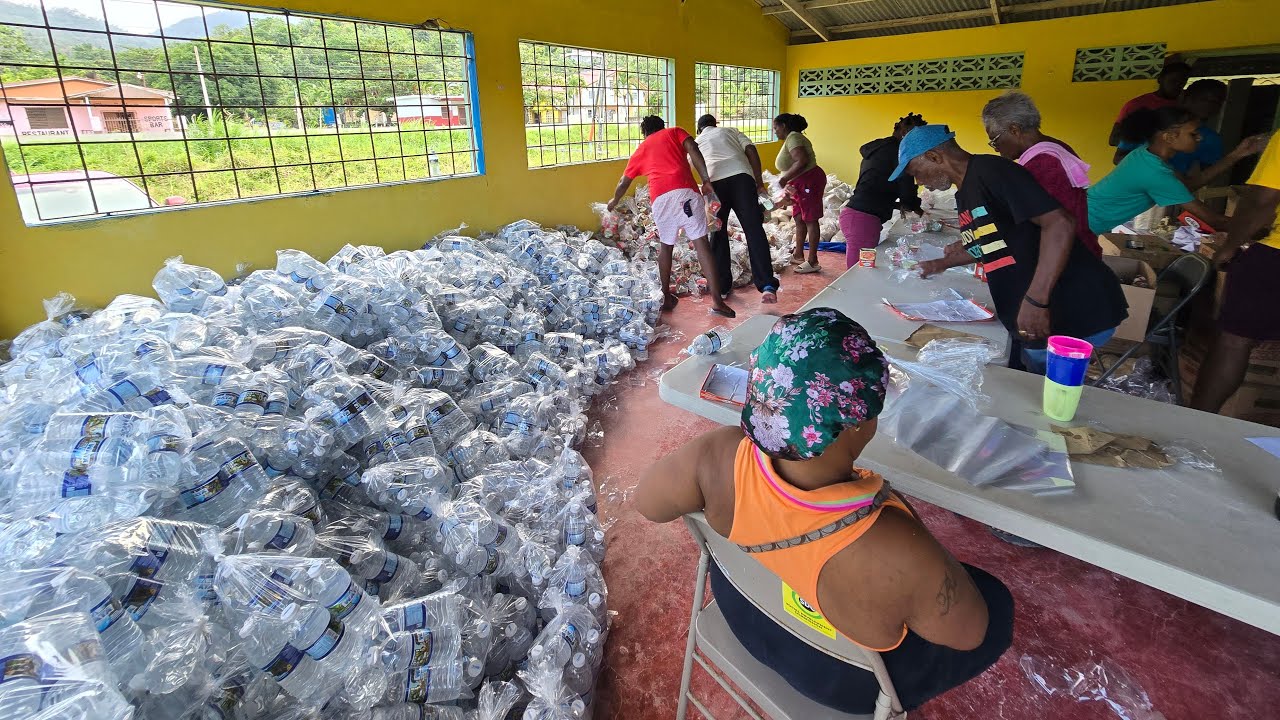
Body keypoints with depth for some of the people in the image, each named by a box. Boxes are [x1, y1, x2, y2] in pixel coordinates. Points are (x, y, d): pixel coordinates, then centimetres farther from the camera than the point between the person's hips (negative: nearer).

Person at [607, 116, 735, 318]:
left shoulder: (641, 149, 30)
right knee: (701, 242, -3)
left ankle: (666, 296, 26)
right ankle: (717, 300, -8)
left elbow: (624, 183, 38)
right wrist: (706, 181, -1)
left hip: (660, 197, 2)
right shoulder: (675, 132, 24)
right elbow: (693, 150, 3)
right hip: (685, 190, -2)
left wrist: (614, 202, 55)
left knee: (665, 245, 19)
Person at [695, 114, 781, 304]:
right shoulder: (731, 131, 30)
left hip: (714, 181, 0)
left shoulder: (696, 142, 31)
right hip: (741, 176, 0)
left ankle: (721, 286, 16)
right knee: (754, 229, -7)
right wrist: (759, 180, 13)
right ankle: (767, 285, -20)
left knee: (718, 233, 13)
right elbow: (751, 150, 13)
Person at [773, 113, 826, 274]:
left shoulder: (793, 138, -13)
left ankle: (813, 262, -2)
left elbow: (802, 161, -26)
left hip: (809, 181, -10)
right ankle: (798, 255, 26)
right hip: (799, 184, 10)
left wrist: (785, 179, -23)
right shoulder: (789, 139, 17)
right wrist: (789, 188, 21)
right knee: (799, 219, 15)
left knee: (810, 220, -6)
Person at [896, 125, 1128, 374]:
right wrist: (939, 264, 36)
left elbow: (1059, 224, -26)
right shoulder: (965, 194, 13)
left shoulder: (991, 172, -17)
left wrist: (1035, 301, -30)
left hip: (1076, 314, -9)